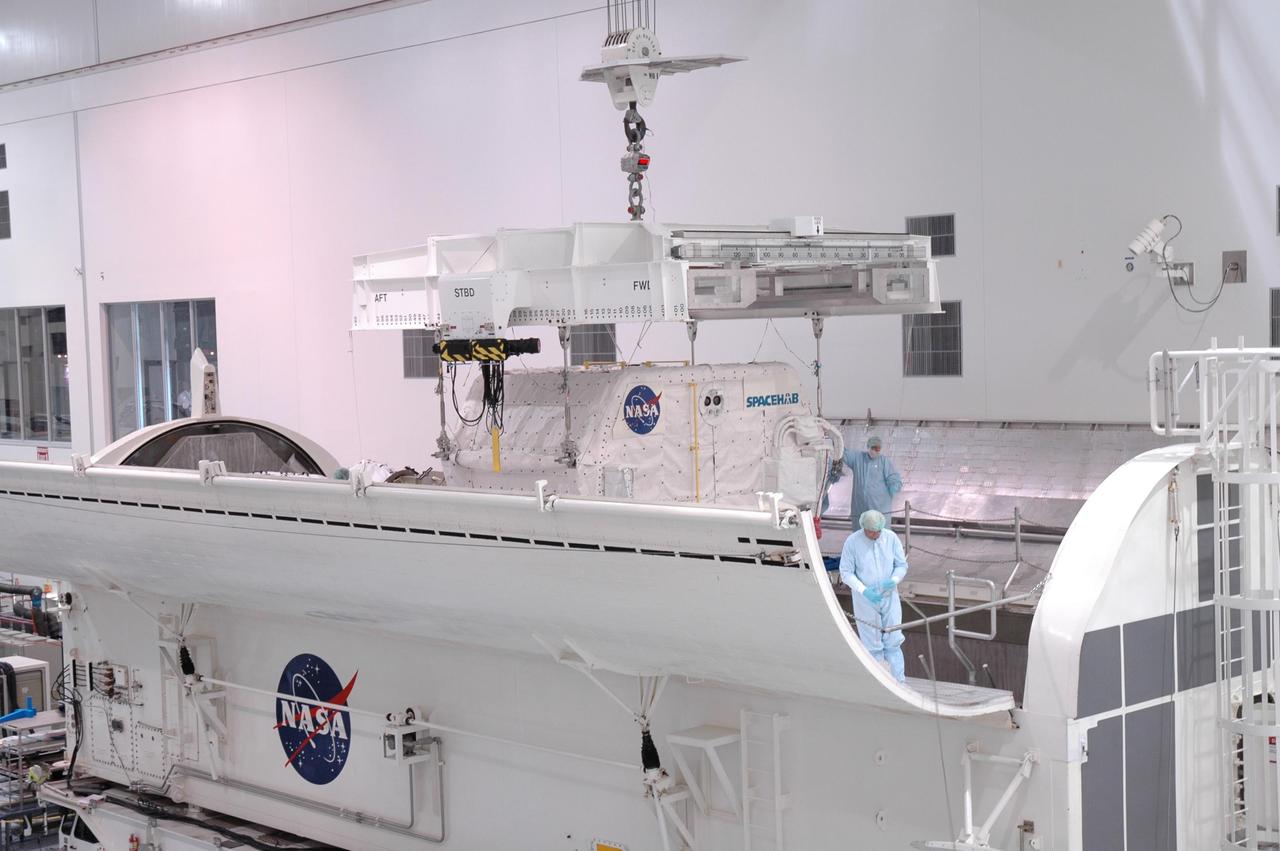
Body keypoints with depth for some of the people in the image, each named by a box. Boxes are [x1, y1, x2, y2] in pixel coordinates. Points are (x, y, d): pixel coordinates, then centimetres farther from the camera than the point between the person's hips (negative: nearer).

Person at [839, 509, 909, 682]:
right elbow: (846, 572, -10)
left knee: (893, 641, 4)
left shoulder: (891, 538, -7)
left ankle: (899, 682, 11)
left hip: (889, 597, 2)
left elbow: (902, 565, 1)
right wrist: (865, 591, -23)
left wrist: (893, 580, -21)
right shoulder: (852, 542, -14)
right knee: (872, 645, 8)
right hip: (865, 601, -2)